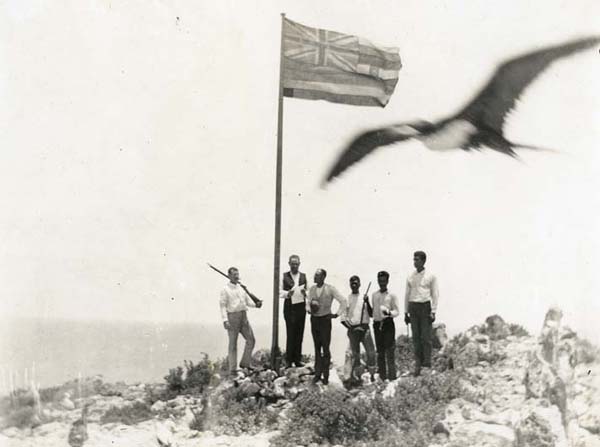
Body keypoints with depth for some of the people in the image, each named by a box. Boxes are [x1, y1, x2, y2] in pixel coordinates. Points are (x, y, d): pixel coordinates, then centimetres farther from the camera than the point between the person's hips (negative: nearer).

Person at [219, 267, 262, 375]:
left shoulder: (241, 288, 13)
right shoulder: (225, 290, -4)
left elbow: (248, 301, 15)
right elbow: (223, 306, -7)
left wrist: (256, 304, -6)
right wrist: (225, 320, -15)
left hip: (243, 317, 6)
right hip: (232, 317, -6)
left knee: (251, 340, 3)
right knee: (233, 344, -1)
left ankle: (245, 363, 16)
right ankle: (232, 369, 5)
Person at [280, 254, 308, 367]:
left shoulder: (303, 276, 11)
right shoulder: (284, 276, 3)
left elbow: (307, 292, 14)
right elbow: (280, 292, 1)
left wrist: (305, 293, -8)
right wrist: (287, 293, -18)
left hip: (301, 307, 3)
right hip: (289, 307, -3)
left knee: (299, 334, 5)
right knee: (290, 334, -5)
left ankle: (297, 359, 12)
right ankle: (289, 360, 1)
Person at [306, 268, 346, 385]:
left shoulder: (330, 289, -8)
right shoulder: (312, 289, 6)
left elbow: (343, 301, -5)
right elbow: (308, 302, 16)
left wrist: (337, 314, -7)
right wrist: (309, 309, -6)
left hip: (325, 319, -4)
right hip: (314, 319, 4)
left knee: (325, 348, -2)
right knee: (317, 347, 8)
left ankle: (325, 375, 6)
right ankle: (317, 374, 14)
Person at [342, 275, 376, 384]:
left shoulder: (364, 297, 8)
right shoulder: (347, 299, 6)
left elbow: (371, 314, 2)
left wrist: (367, 302, -11)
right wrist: (349, 326, -6)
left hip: (364, 328, 1)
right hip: (353, 329, -1)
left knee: (371, 352, -5)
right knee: (355, 354, 2)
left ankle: (372, 375, 6)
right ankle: (354, 376, 10)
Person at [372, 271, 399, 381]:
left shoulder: (391, 296, 0)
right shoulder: (374, 295, 14)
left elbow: (397, 311, -5)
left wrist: (389, 312, -22)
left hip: (388, 323, -5)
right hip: (377, 324, 5)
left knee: (390, 350, -8)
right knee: (380, 352, 9)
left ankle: (392, 376, -6)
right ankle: (382, 377, 16)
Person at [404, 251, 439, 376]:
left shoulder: (430, 277, 2)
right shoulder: (410, 277, 13)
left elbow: (435, 295, 2)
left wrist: (433, 312, -7)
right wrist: (406, 312, 11)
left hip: (425, 306, -3)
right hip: (413, 307, 3)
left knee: (425, 336, -9)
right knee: (416, 337, 1)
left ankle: (427, 362, -8)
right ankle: (418, 364, 3)